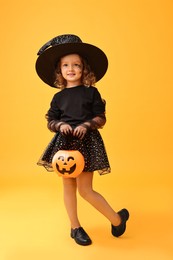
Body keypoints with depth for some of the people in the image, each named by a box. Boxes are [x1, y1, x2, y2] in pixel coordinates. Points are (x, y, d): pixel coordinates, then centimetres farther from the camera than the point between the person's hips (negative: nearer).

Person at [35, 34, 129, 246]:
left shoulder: (91, 92, 0)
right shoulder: (58, 97, 7)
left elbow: (101, 119, 0)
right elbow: (50, 121, 9)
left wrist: (86, 125, -18)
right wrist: (60, 125, -12)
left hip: (87, 141, -4)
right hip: (65, 142, 4)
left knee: (85, 190, -5)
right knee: (68, 186, 9)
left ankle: (118, 219, 16)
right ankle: (75, 227, 26)